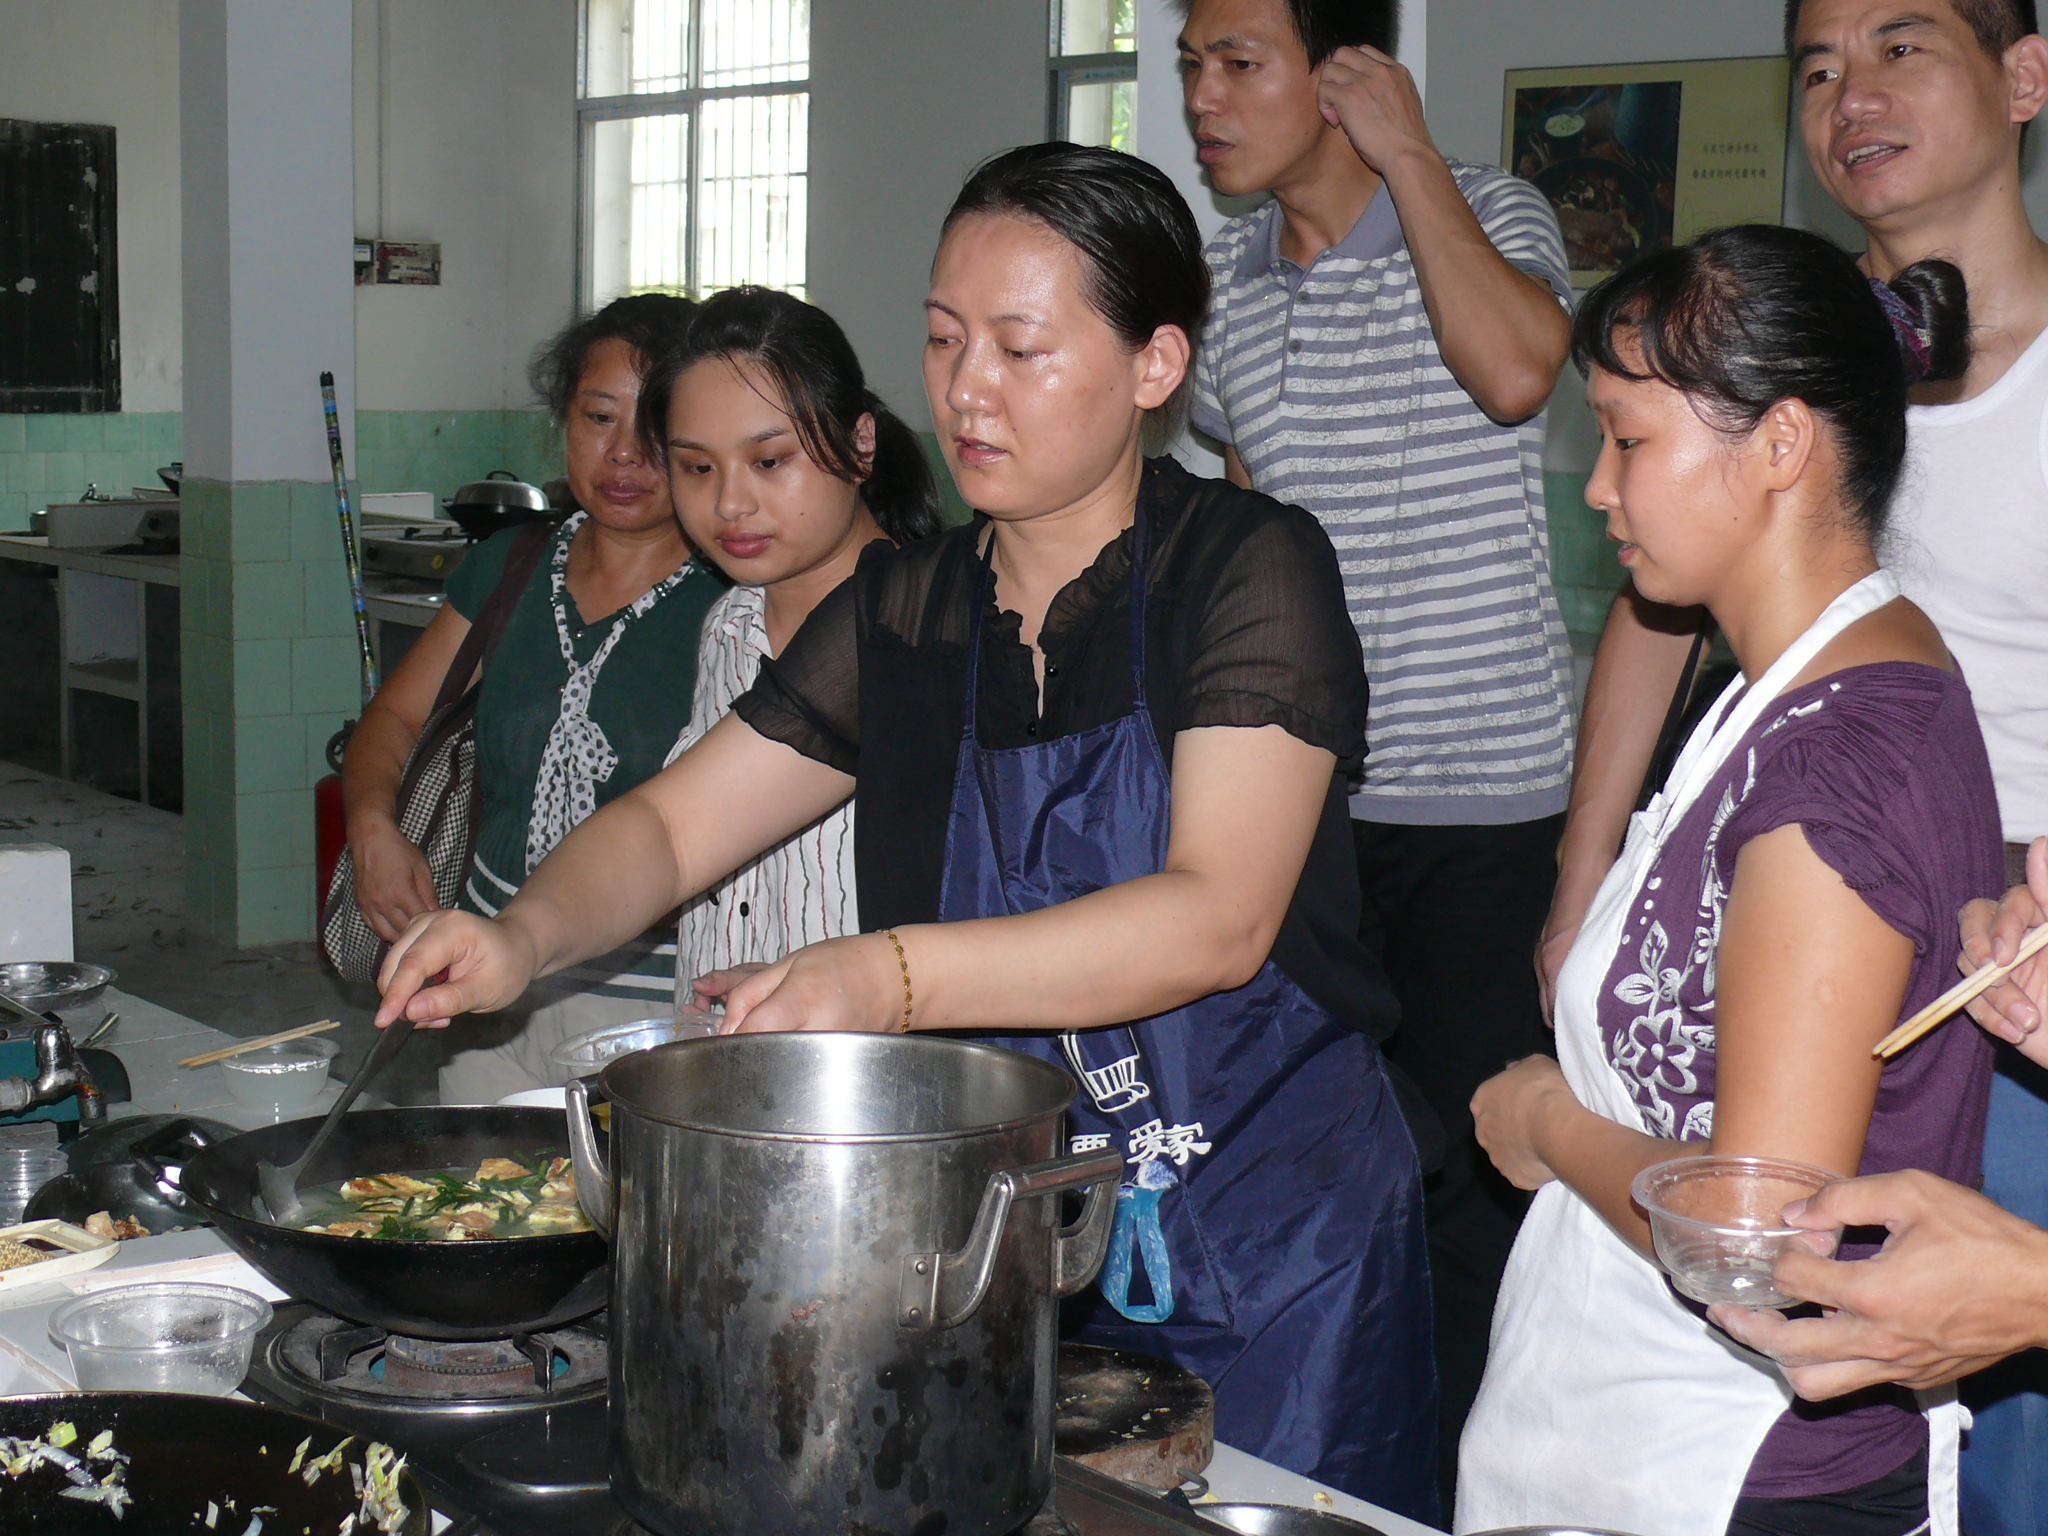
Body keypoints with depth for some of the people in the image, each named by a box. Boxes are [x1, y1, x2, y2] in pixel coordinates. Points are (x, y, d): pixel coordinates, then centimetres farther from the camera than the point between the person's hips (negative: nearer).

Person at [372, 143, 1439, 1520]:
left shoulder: (1249, 569, -12)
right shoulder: (906, 609, 5)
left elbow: (1218, 919, -24)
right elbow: (672, 825, 8)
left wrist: (894, 977, -35)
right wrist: (526, 938, -13)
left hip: (1272, 1257, -4)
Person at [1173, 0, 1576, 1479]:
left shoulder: (1489, 213, -5)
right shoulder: (1225, 276, 10)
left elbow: (1513, 371, -28)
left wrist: (1410, 154, -17)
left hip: (1483, 799, -5)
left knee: (1474, 1166, 1)